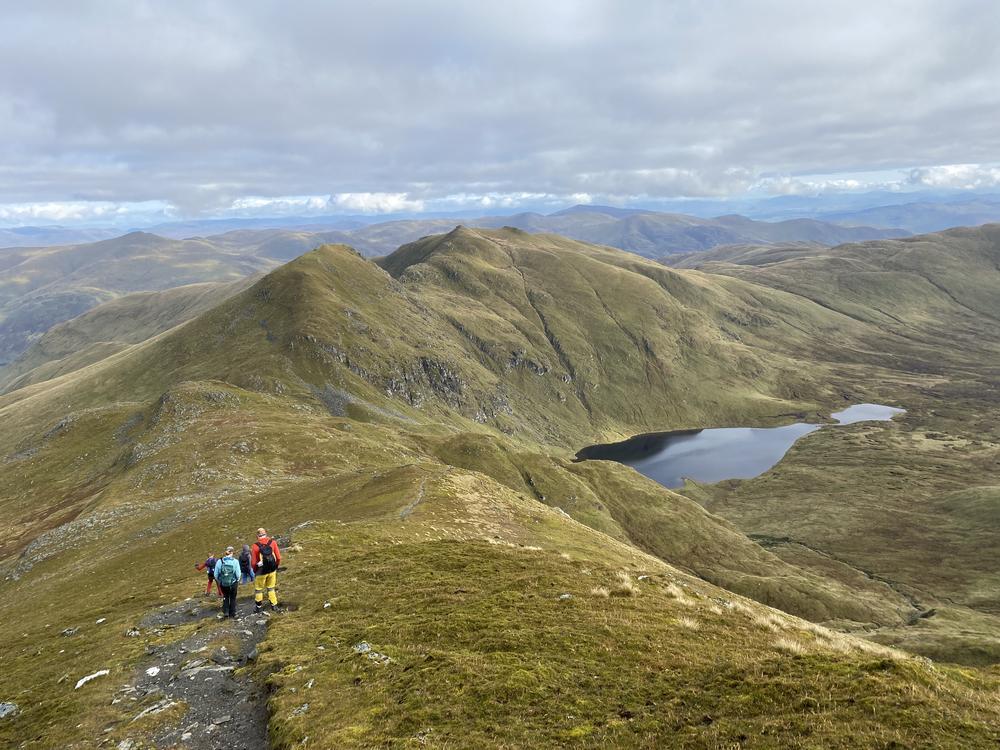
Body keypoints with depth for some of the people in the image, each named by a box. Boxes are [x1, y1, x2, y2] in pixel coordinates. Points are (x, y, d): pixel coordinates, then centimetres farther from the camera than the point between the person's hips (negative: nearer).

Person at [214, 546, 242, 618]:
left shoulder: (219, 561, -8)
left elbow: (216, 574, -5)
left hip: (223, 584, 1)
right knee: (233, 598, 17)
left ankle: (225, 612, 17)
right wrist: (237, 581, 7)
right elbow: (238, 574, -12)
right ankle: (232, 613, 22)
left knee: (225, 597, 23)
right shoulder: (235, 561, -12)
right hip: (233, 583, -1)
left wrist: (219, 581, 13)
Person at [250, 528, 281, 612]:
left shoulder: (255, 546, -13)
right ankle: (274, 605, 21)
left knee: (258, 589, 15)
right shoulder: (273, 542, -7)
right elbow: (278, 557, -4)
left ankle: (258, 606, 24)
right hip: (272, 570, 3)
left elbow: (253, 562, -9)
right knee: (271, 588, 19)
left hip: (261, 571, -3)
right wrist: (276, 566, 14)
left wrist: (255, 570, 10)